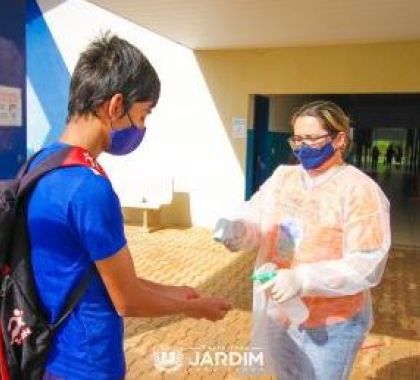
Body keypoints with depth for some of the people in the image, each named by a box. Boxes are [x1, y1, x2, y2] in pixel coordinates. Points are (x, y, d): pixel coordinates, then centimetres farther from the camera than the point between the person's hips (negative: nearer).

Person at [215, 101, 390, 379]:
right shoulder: (282, 176, 2)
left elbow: (366, 265, -22)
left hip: (331, 325, -5)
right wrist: (235, 229, -26)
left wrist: (302, 279, -33)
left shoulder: (361, 190, -17)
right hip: (276, 314, 6)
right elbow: (253, 218, -1)